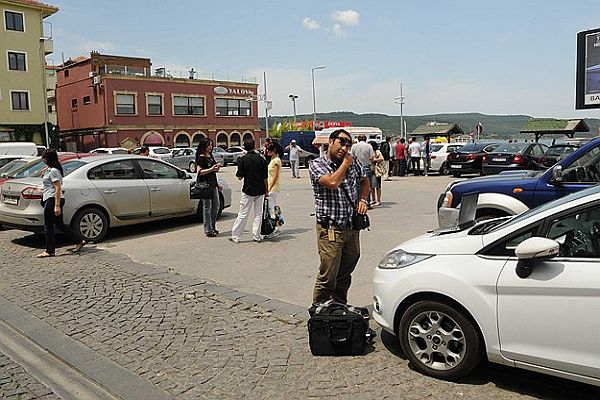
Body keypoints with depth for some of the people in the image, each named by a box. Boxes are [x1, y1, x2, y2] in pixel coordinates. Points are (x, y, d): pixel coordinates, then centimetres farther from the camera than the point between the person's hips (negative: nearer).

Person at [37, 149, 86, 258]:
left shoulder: (53, 171, -15)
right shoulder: (49, 169, 17)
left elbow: (58, 188, -20)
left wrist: (57, 206, -23)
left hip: (52, 200, -10)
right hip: (51, 200, 10)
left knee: (48, 226, -1)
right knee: (60, 224, 14)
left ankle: (49, 251, 7)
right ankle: (80, 241, 16)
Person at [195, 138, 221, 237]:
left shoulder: (211, 156, 16)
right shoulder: (201, 158, -9)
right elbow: (199, 172, -18)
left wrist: (217, 168, 12)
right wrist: (211, 169, -24)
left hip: (213, 184, 9)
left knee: (216, 205, 11)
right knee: (207, 207, -3)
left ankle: (212, 226, 24)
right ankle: (208, 230, 1)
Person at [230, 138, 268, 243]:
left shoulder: (242, 160, -8)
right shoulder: (261, 159, -1)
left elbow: (240, 177, -7)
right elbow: (265, 177, 2)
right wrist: (266, 191, 10)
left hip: (248, 190, -2)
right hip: (260, 190, 2)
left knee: (243, 214, 3)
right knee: (258, 214, 10)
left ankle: (235, 236, 7)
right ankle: (257, 236, 13)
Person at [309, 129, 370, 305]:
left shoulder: (353, 162, 10)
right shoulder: (317, 165, -7)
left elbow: (364, 180, 27)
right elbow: (333, 182, -24)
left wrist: (363, 199, 10)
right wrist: (345, 164, -9)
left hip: (352, 228, 6)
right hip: (331, 229, -6)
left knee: (345, 275, 16)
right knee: (328, 277, -5)